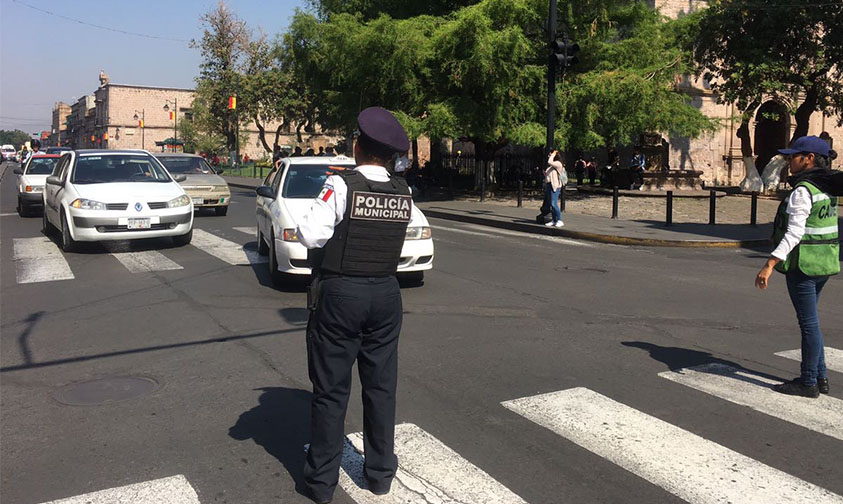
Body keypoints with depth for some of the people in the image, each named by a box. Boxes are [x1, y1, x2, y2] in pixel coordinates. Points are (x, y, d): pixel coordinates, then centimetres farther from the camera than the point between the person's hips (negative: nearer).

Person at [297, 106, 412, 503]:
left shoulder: (342, 185, -15)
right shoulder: (404, 193, 1)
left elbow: (310, 234, -20)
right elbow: (391, 232, 8)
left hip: (339, 294, -4)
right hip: (386, 293, 4)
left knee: (331, 390, 7)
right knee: (381, 386, 14)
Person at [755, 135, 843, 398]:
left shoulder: (802, 191, -17)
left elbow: (794, 233, -23)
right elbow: (820, 227, 17)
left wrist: (770, 264, -26)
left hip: (803, 264, -9)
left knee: (808, 322, 0)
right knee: (809, 321, 19)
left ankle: (809, 383, 10)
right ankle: (820, 376, 26)